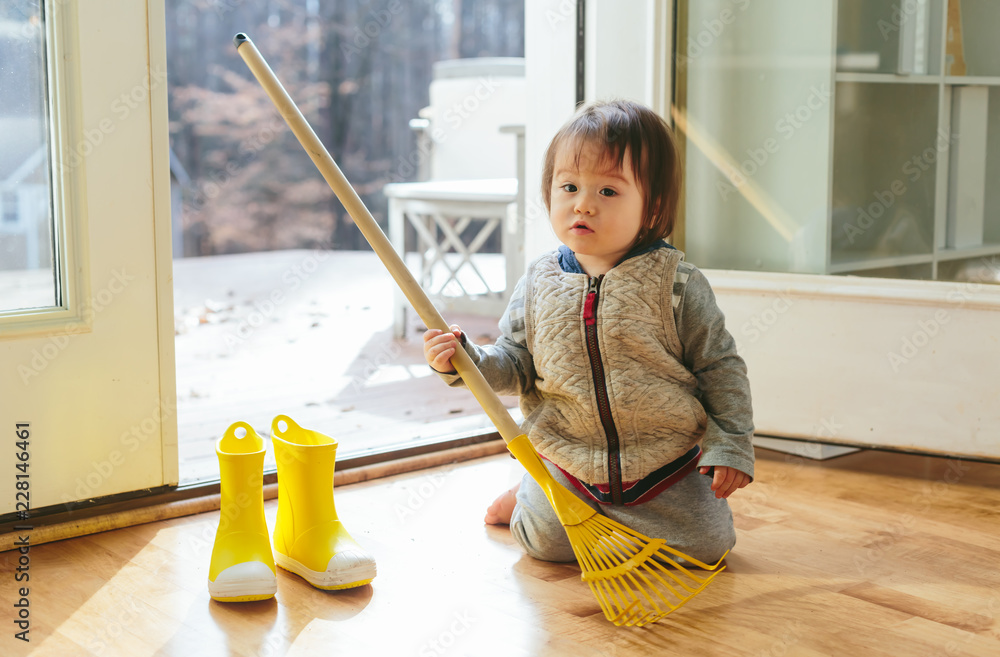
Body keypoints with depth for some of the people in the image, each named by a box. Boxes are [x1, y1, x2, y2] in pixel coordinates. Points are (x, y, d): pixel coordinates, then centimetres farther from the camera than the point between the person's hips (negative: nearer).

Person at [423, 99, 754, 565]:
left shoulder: (676, 284, -13)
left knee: (707, 545, -5)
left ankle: (640, 509, 24)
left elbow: (720, 368, -6)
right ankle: (527, 496, 32)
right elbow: (515, 365, 3)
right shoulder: (539, 283, -4)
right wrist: (465, 360, -16)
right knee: (547, 543, -1)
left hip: (664, 466, -1)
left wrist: (731, 445, -8)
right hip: (568, 465, 2)